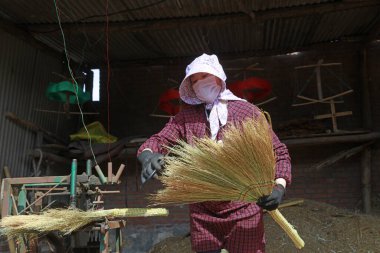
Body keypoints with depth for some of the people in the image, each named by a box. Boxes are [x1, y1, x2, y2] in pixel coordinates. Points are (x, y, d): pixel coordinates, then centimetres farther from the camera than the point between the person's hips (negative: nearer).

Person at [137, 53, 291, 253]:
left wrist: (279, 186, -17)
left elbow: (278, 152, -1)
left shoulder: (247, 111, -3)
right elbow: (158, 141, -1)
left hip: (243, 211, -2)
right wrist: (148, 155, -25)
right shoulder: (186, 117, 5)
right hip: (202, 212, 3)